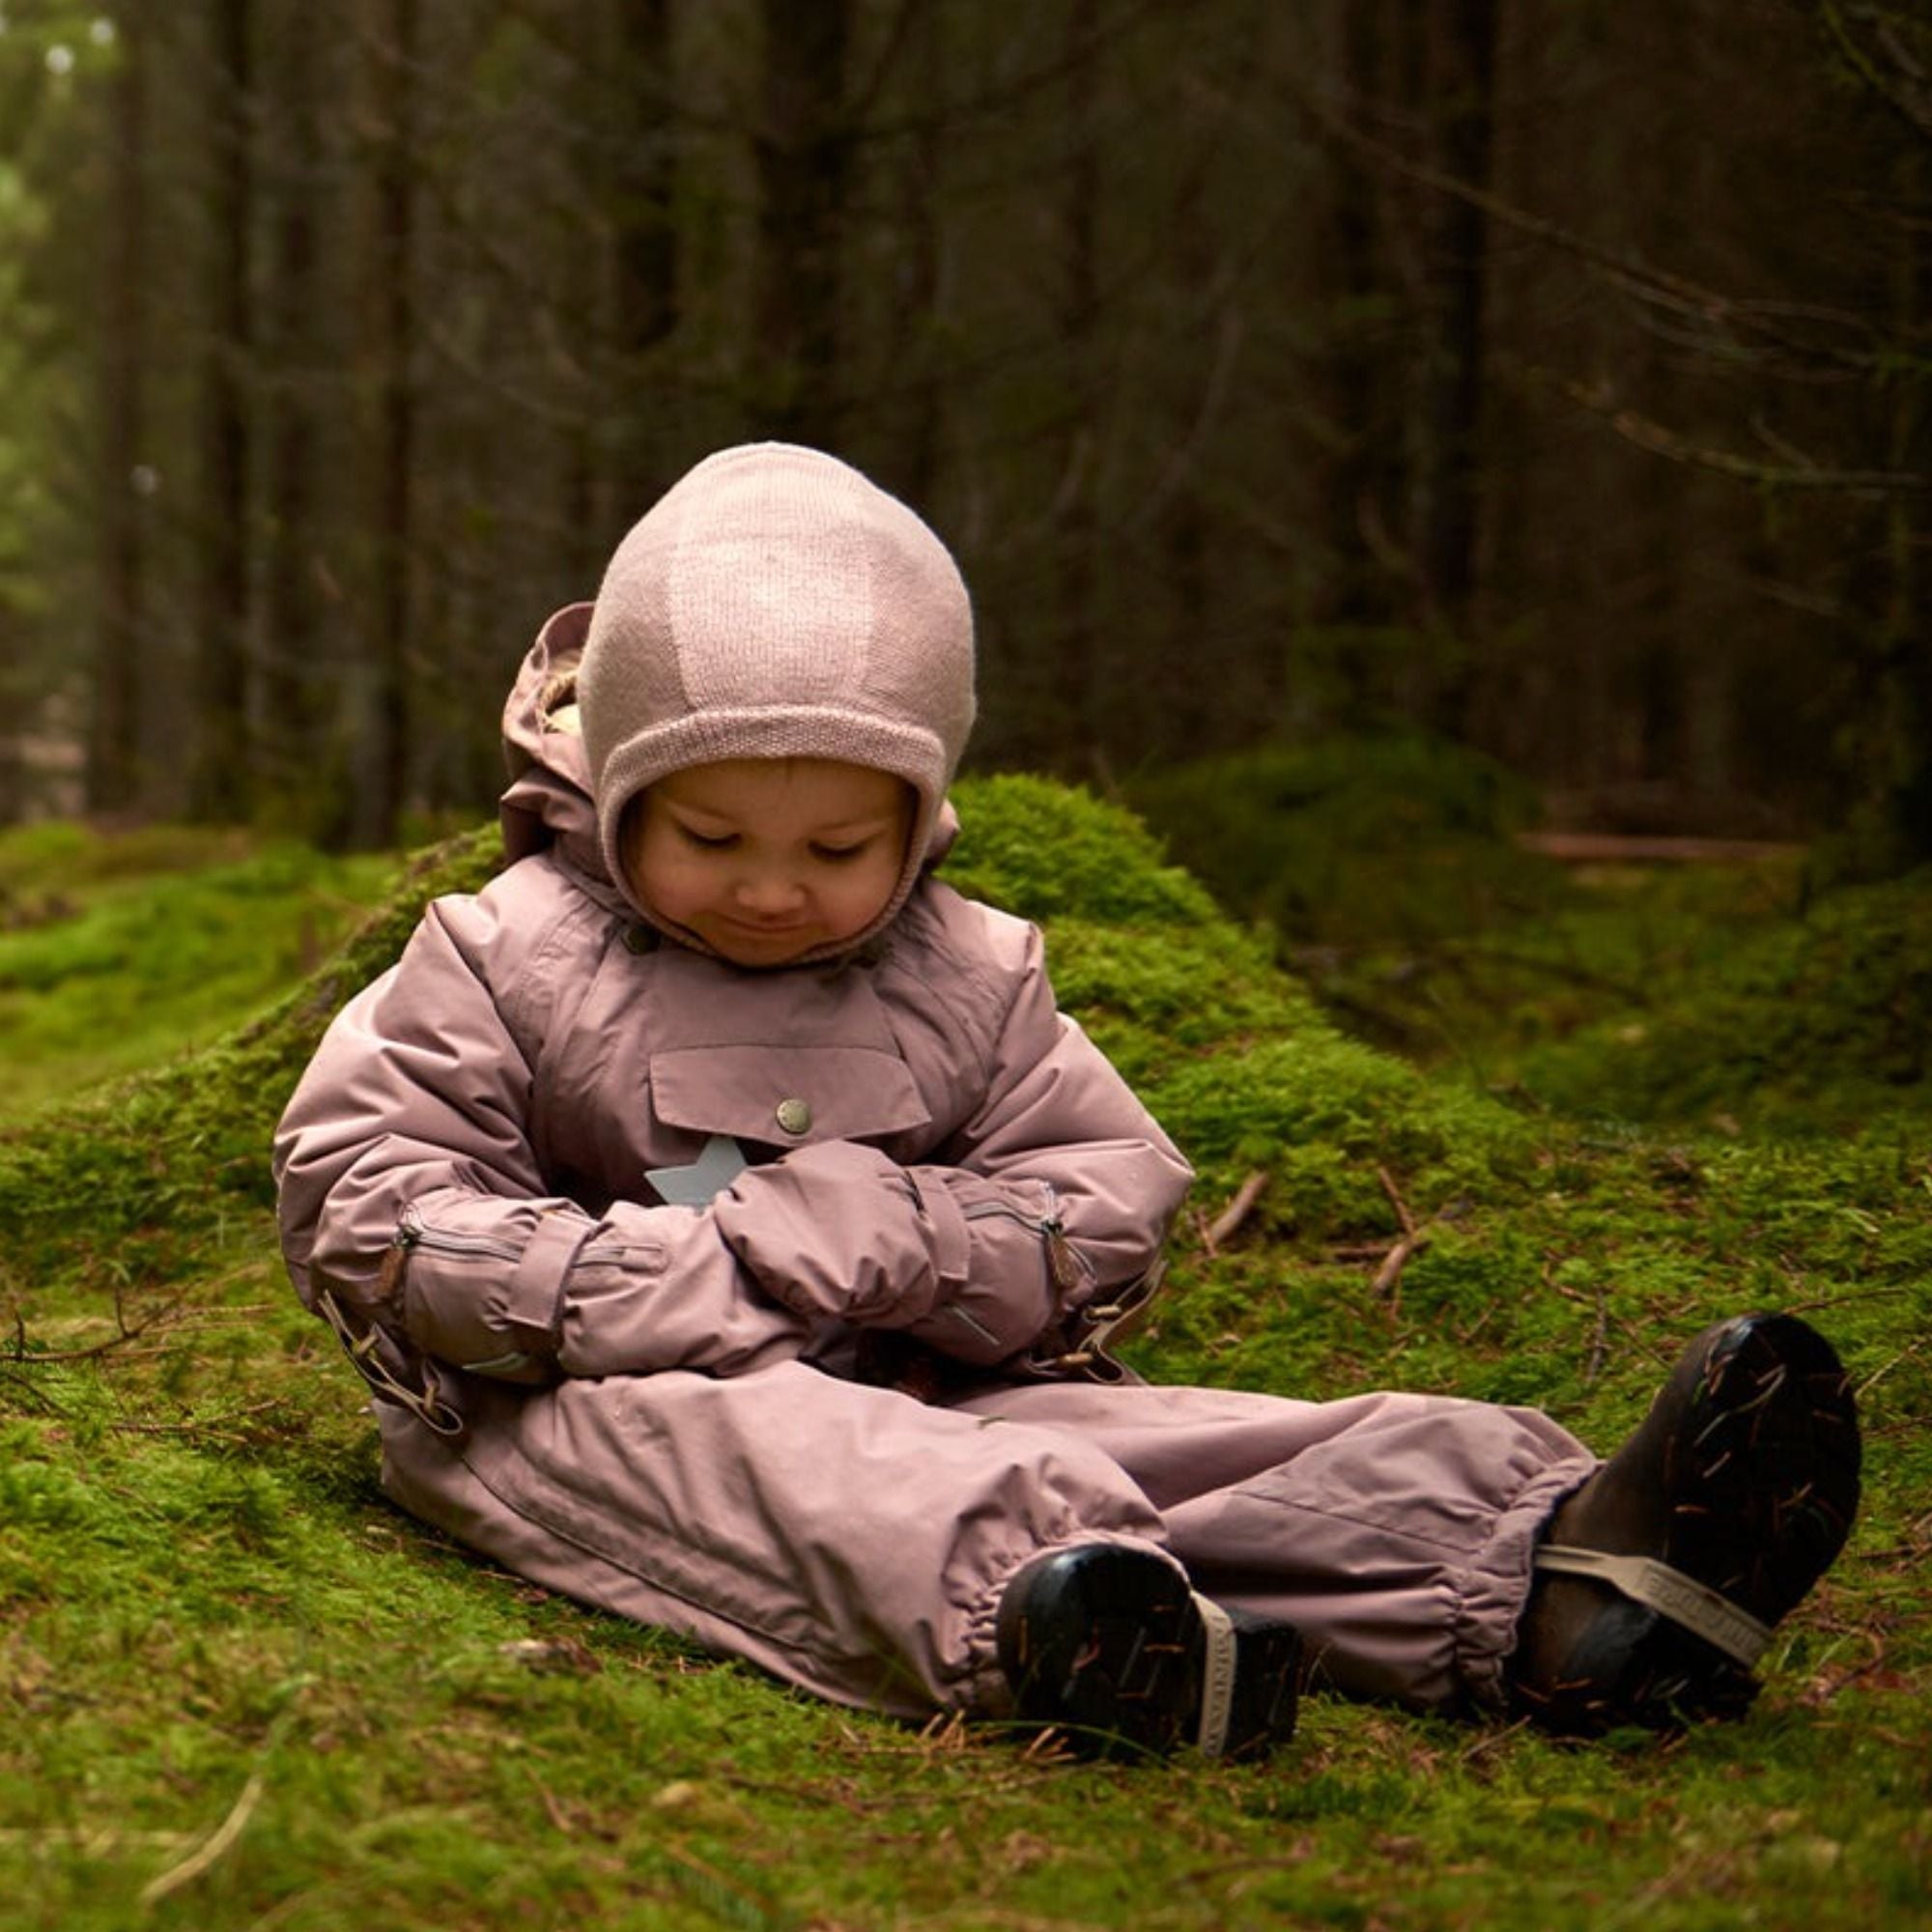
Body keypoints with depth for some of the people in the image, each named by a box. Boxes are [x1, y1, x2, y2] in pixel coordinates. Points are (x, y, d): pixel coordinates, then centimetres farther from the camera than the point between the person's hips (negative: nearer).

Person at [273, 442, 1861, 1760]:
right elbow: (360, 1200, -2)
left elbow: (1113, 1205, 9)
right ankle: (1012, 1605, -75)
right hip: (588, 1405, -4)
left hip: (910, 1393, 4)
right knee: (759, 1449, -42)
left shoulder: (967, 981, 11)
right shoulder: (509, 961, 3)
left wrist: (895, 1240, -11)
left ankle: (1542, 1579, -45)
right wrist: (644, 1284, -15)